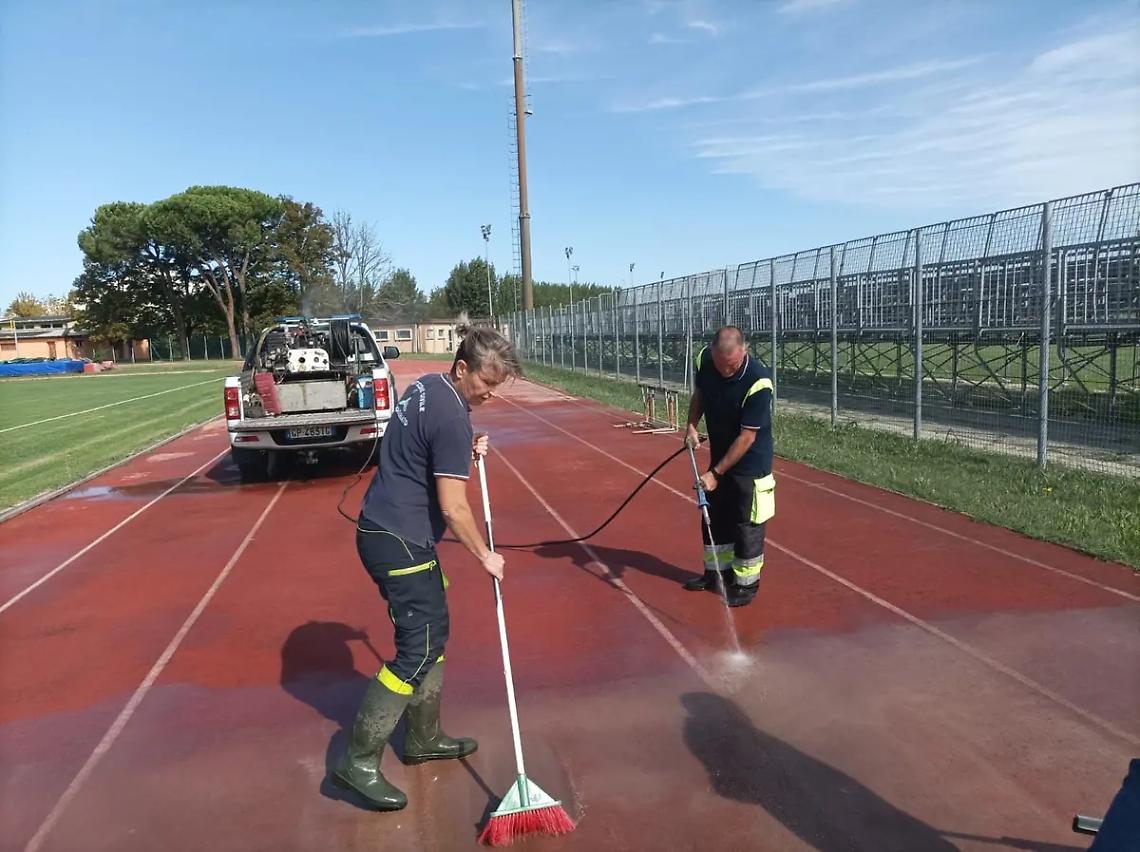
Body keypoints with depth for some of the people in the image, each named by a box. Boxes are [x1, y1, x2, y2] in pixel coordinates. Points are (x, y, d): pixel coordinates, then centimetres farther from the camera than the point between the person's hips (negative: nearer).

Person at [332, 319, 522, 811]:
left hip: (385, 530, 10)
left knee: (432, 633, 17)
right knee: (418, 651, -5)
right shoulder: (452, 418, -21)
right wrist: (485, 556, -6)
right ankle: (359, 761, 3)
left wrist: (467, 453, 8)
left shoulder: (428, 385, 8)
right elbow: (453, 508, -19)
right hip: (400, 542, -10)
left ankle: (424, 739, 29)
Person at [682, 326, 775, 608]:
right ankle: (717, 571, 34)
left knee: (747, 523, 2)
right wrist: (692, 425, -8)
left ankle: (746, 583, 18)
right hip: (719, 455, 7)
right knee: (714, 516, 17)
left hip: (750, 461, -6)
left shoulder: (758, 382, -31)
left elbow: (747, 437, -26)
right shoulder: (704, 360, -14)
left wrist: (716, 473, -25)